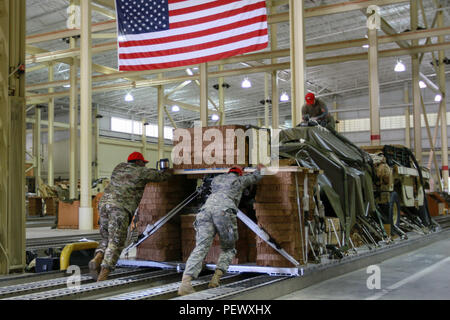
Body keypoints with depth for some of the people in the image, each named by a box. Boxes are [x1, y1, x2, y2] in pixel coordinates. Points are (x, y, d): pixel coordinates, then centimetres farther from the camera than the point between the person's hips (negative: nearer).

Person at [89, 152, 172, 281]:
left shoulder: (120, 167, 26)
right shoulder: (142, 172, 11)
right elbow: (162, 176, 21)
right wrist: (169, 171, 44)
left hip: (104, 204, 6)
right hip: (121, 208, -6)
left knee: (107, 239, 20)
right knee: (115, 244, -3)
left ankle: (97, 259, -9)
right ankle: (103, 277, -16)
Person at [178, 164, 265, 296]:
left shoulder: (216, 179, 36)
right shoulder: (239, 179, 28)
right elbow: (255, 177, 46)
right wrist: (259, 169, 69)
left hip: (206, 209, 3)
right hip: (224, 211, -3)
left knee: (201, 247, -10)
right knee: (228, 249, 14)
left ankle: (186, 281, -31)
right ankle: (216, 278, -11)